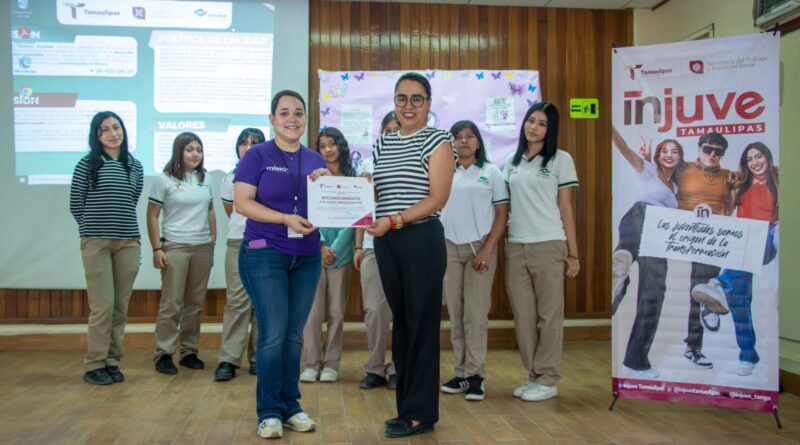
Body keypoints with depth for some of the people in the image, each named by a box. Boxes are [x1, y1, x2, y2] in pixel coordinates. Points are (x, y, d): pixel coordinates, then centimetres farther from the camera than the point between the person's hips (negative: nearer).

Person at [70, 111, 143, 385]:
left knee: (120, 306, 4)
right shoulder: (87, 164, 0)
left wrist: (123, 226, 11)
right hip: (96, 243, -3)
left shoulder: (135, 166, 11)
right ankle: (94, 365, 5)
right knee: (103, 306, -6)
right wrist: (93, 228, 11)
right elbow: (75, 205, 5)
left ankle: (112, 361, 14)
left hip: (128, 243, 3)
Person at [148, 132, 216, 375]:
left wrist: (213, 239, 10)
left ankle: (189, 351, 18)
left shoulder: (205, 178, 11)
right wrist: (157, 249, -8)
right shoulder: (164, 179, -3)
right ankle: (163, 354, 6)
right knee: (171, 304, -3)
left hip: (203, 248, 4)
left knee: (195, 303, 8)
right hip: (175, 247, -4)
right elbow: (152, 216, -3)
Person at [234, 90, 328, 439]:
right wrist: (285, 219, -21)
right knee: (273, 334, -5)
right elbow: (242, 203, -11)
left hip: (307, 257, 5)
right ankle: (269, 411, 9)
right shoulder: (257, 156, -3)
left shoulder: (316, 160, 10)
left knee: (294, 335, 10)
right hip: (265, 254, -5)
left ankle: (291, 406, 21)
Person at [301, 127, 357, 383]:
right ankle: (311, 363, 7)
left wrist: (335, 248, -9)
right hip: (315, 250, 0)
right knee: (313, 309, -2)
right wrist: (320, 246, -10)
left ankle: (332, 363, 12)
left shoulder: (353, 179, 5)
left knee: (336, 311, 3)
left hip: (341, 251, 0)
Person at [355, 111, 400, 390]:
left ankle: (397, 368, 13)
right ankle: (375, 368, 12)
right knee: (374, 309, 1)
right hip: (372, 246, 2)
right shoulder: (368, 164, 12)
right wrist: (358, 247, 7)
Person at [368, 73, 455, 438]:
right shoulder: (382, 143, 15)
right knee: (400, 322, 11)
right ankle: (407, 406, 22)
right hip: (386, 242, 6)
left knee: (422, 324, -1)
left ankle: (421, 412, 9)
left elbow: (438, 198, -12)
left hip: (422, 240, -6)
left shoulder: (437, 141, -3)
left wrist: (395, 220, -22)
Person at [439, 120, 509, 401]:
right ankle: (461, 373, 12)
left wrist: (487, 250, -8)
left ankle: (475, 375, 4)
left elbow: (502, 214, 2)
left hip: (479, 247, -2)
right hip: (448, 248, 2)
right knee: (455, 314, 4)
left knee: (476, 314, -3)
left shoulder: (491, 172, 5)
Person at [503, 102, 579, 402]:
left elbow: (566, 208, 0)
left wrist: (573, 253, -2)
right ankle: (533, 375, 20)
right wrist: (500, 242, 7)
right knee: (523, 315, 7)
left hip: (548, 246, -4)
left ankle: (548, 380, 12)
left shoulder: (560, 160, 2)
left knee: (549, 315, 2)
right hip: (515, 247, 4)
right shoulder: (512, 162, 13)